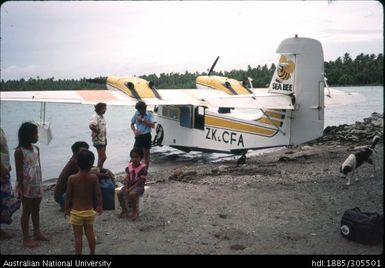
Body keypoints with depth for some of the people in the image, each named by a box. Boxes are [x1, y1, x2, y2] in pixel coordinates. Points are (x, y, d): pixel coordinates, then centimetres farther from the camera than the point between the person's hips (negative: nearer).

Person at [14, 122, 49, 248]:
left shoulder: (36, 148, 4)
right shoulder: (19, 151, -15)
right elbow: (19, 171, -15)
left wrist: (40, 184, 13)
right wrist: (21, 188, -15)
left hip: (37, 185, 6)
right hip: (27, 187, -6)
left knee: (36, 210, 16)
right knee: (27, 211, 4)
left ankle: (37, 233, 29)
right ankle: (26, 238, 14)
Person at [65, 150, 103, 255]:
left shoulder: (72, 178, -13)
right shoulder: (94, 177, -10)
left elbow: (68, 196, -7)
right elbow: (98, 194, -4)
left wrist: (66, 209, 7)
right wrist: (99, 206, 12)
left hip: (76, 212, -2)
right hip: (89, 211, 3)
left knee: (78, 236, 5)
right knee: (90, 233, 18)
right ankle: (92, 253, 31)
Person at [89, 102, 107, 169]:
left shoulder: (102, 116, 13)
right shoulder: (95, 117, -17)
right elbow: (91, 126, -34)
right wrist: (97, 132, -20)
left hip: (103, 139, 10)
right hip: (98, 140, -10)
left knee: (101, 157, 15)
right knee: (103, 157, -12)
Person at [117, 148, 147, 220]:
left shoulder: (142, 168, -15)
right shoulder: (129, 166, 2)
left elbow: (140, 181, -16)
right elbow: (127, 178, 4)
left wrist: (131, 188, -21)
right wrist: (126, 187, -12)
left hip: (139, 186, -6)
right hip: (130, 185, 6)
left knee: (132, 194, -34)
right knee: (119, 193, -14)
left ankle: (135, 211, -11)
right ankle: (124, 210, 7)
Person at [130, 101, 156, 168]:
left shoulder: (149, 115, -4)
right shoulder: (136, 114, 3)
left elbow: (153, 125, -15)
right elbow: (132, 124, 13)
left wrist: (143, 120, -17)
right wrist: (134, 130, -6)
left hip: (146, 136, -2)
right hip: (138, 136, 2)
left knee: (146, 153, 7)